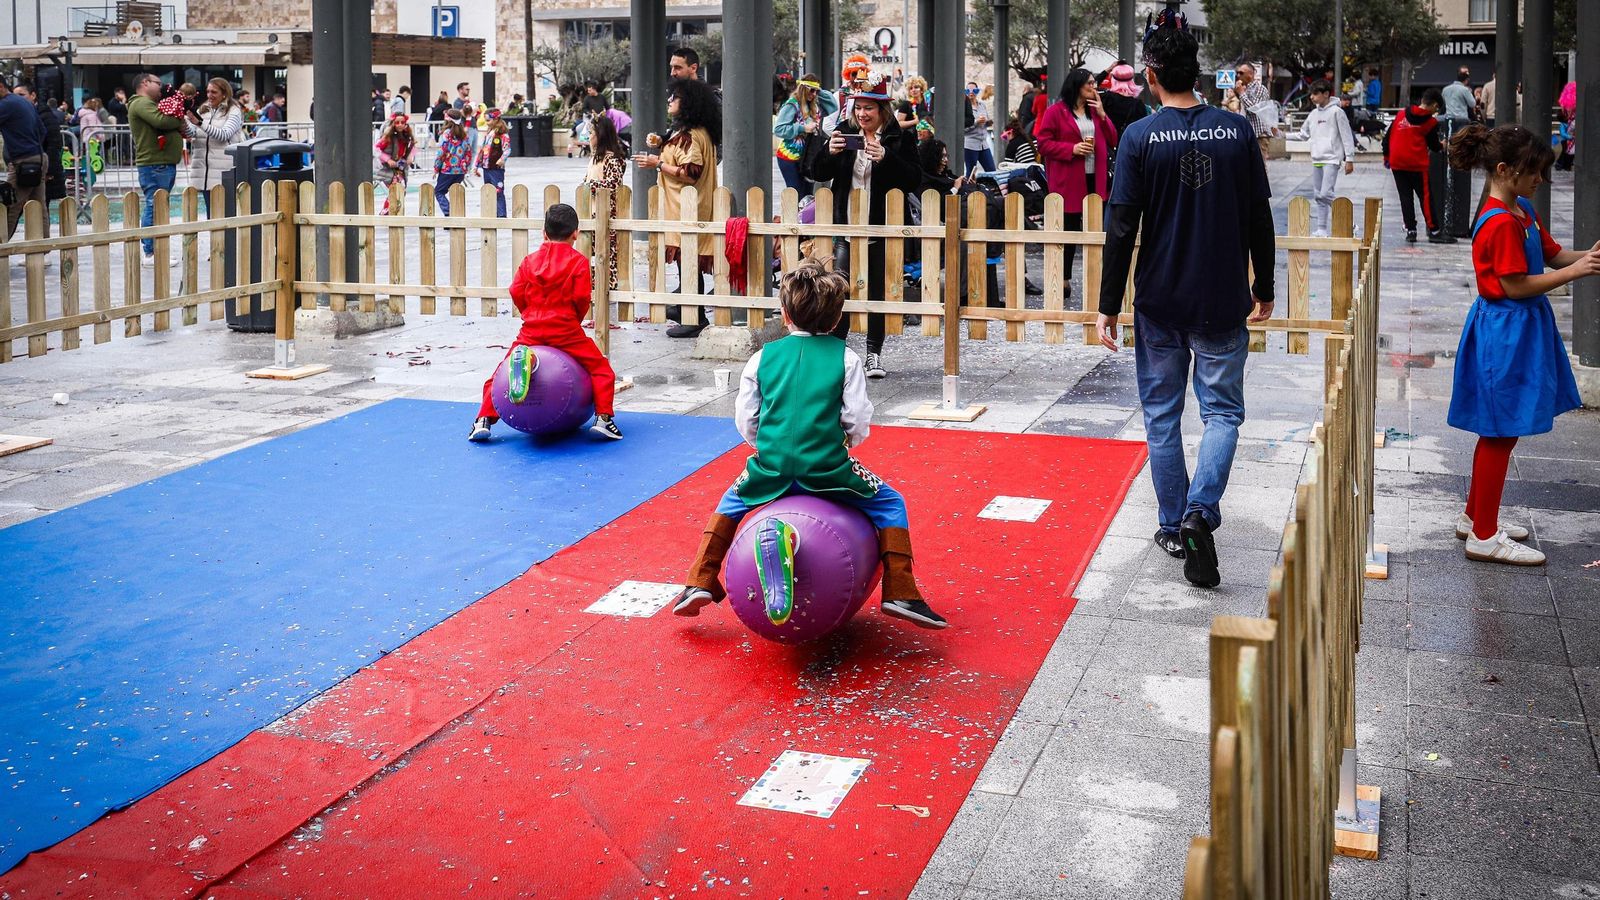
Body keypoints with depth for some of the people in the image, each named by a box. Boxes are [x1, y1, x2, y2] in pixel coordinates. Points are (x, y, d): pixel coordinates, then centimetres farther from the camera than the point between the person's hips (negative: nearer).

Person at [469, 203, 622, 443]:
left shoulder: (530, 260, 9)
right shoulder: (579, 261, -1)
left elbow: (516, 292, 4)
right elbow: (581, 297, -6)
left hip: (531, 330, 3)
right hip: (567, 331, -3)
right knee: (601, 368, 6)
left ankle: (484, 420, 5)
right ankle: (603, 417, -9)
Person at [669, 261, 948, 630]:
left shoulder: (763, 357, 6)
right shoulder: (845, 358, 1)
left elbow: (745, 421, 7)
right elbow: (858, 421, -3)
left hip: (771, 470, 2)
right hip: (829, 470, -2)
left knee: (732, 500, 32)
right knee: (891, 504, 18)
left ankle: (700, 583, 25)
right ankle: (900, 593, 3)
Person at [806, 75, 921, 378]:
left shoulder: (900, 138, -2)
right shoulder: (844, 132, 7)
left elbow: (914, 180, -11)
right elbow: (817, 174, 8)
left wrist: (885, 157, -23)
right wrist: (830, 153, -13)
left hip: (882, 231, -2)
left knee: (878, 291, 6)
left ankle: (874, 353, 17)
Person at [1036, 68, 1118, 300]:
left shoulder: (1095, 110, 15)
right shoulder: (1056, 111, -3)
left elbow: (1112, 141, 11)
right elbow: (1043, 143, -6)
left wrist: (1102, 115, -1)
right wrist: (1072, 149, -16)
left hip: (1096, 180, 5)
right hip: (1069, 181, -5)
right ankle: (1065, 279, 12)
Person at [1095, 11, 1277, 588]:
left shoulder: (1140, 137, -8)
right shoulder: (1237, 130, -2)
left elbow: (1122, 229, -9)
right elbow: (1260, 220, 2)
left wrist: (1108, 306, -2)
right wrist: (1264, 290, 14)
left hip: (1159, 303, -1)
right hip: (1224, 303, 1)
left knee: (1162, 414, 13)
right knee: (1222, 412, 9)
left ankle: (1174, 527, 19)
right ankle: (1200, 513, -12)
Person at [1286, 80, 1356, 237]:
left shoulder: (1336, 112, -6)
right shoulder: (1314, 114, 13)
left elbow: (1347, 136, -7)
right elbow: (1303, 135, 19)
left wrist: (1349, 159, -10)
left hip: (1331, 159, -7)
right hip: (1316, 160, 7)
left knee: (1326, 194, -17)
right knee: (1318, 196, 8)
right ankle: (1321, 229, 13)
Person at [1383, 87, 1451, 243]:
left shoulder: (1401, 115, 9)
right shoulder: (1431, 122, -3)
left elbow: (1388, 136, 11)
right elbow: (1434, 146, 4)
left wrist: (1386, 155, 20)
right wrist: (1442, 146, 27)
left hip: (1396, 162, 4)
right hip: (1417, 164, -4)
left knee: (1405, 196, 8)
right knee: (1426, 196, 2)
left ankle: (1410, 230, 6)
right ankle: (1433, 231, 4)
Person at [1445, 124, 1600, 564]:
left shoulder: (1522, 210, 10)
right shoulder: (1500, 222, -21)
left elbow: (1552, 253, 13)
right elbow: (1515, 285, -21)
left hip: (1520, 330, 10)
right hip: (1504, 333, -10)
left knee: (1496, 431, 18)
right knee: (1501, 433, -3)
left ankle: (1474, 517, 29)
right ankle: (1485, 537, 6)